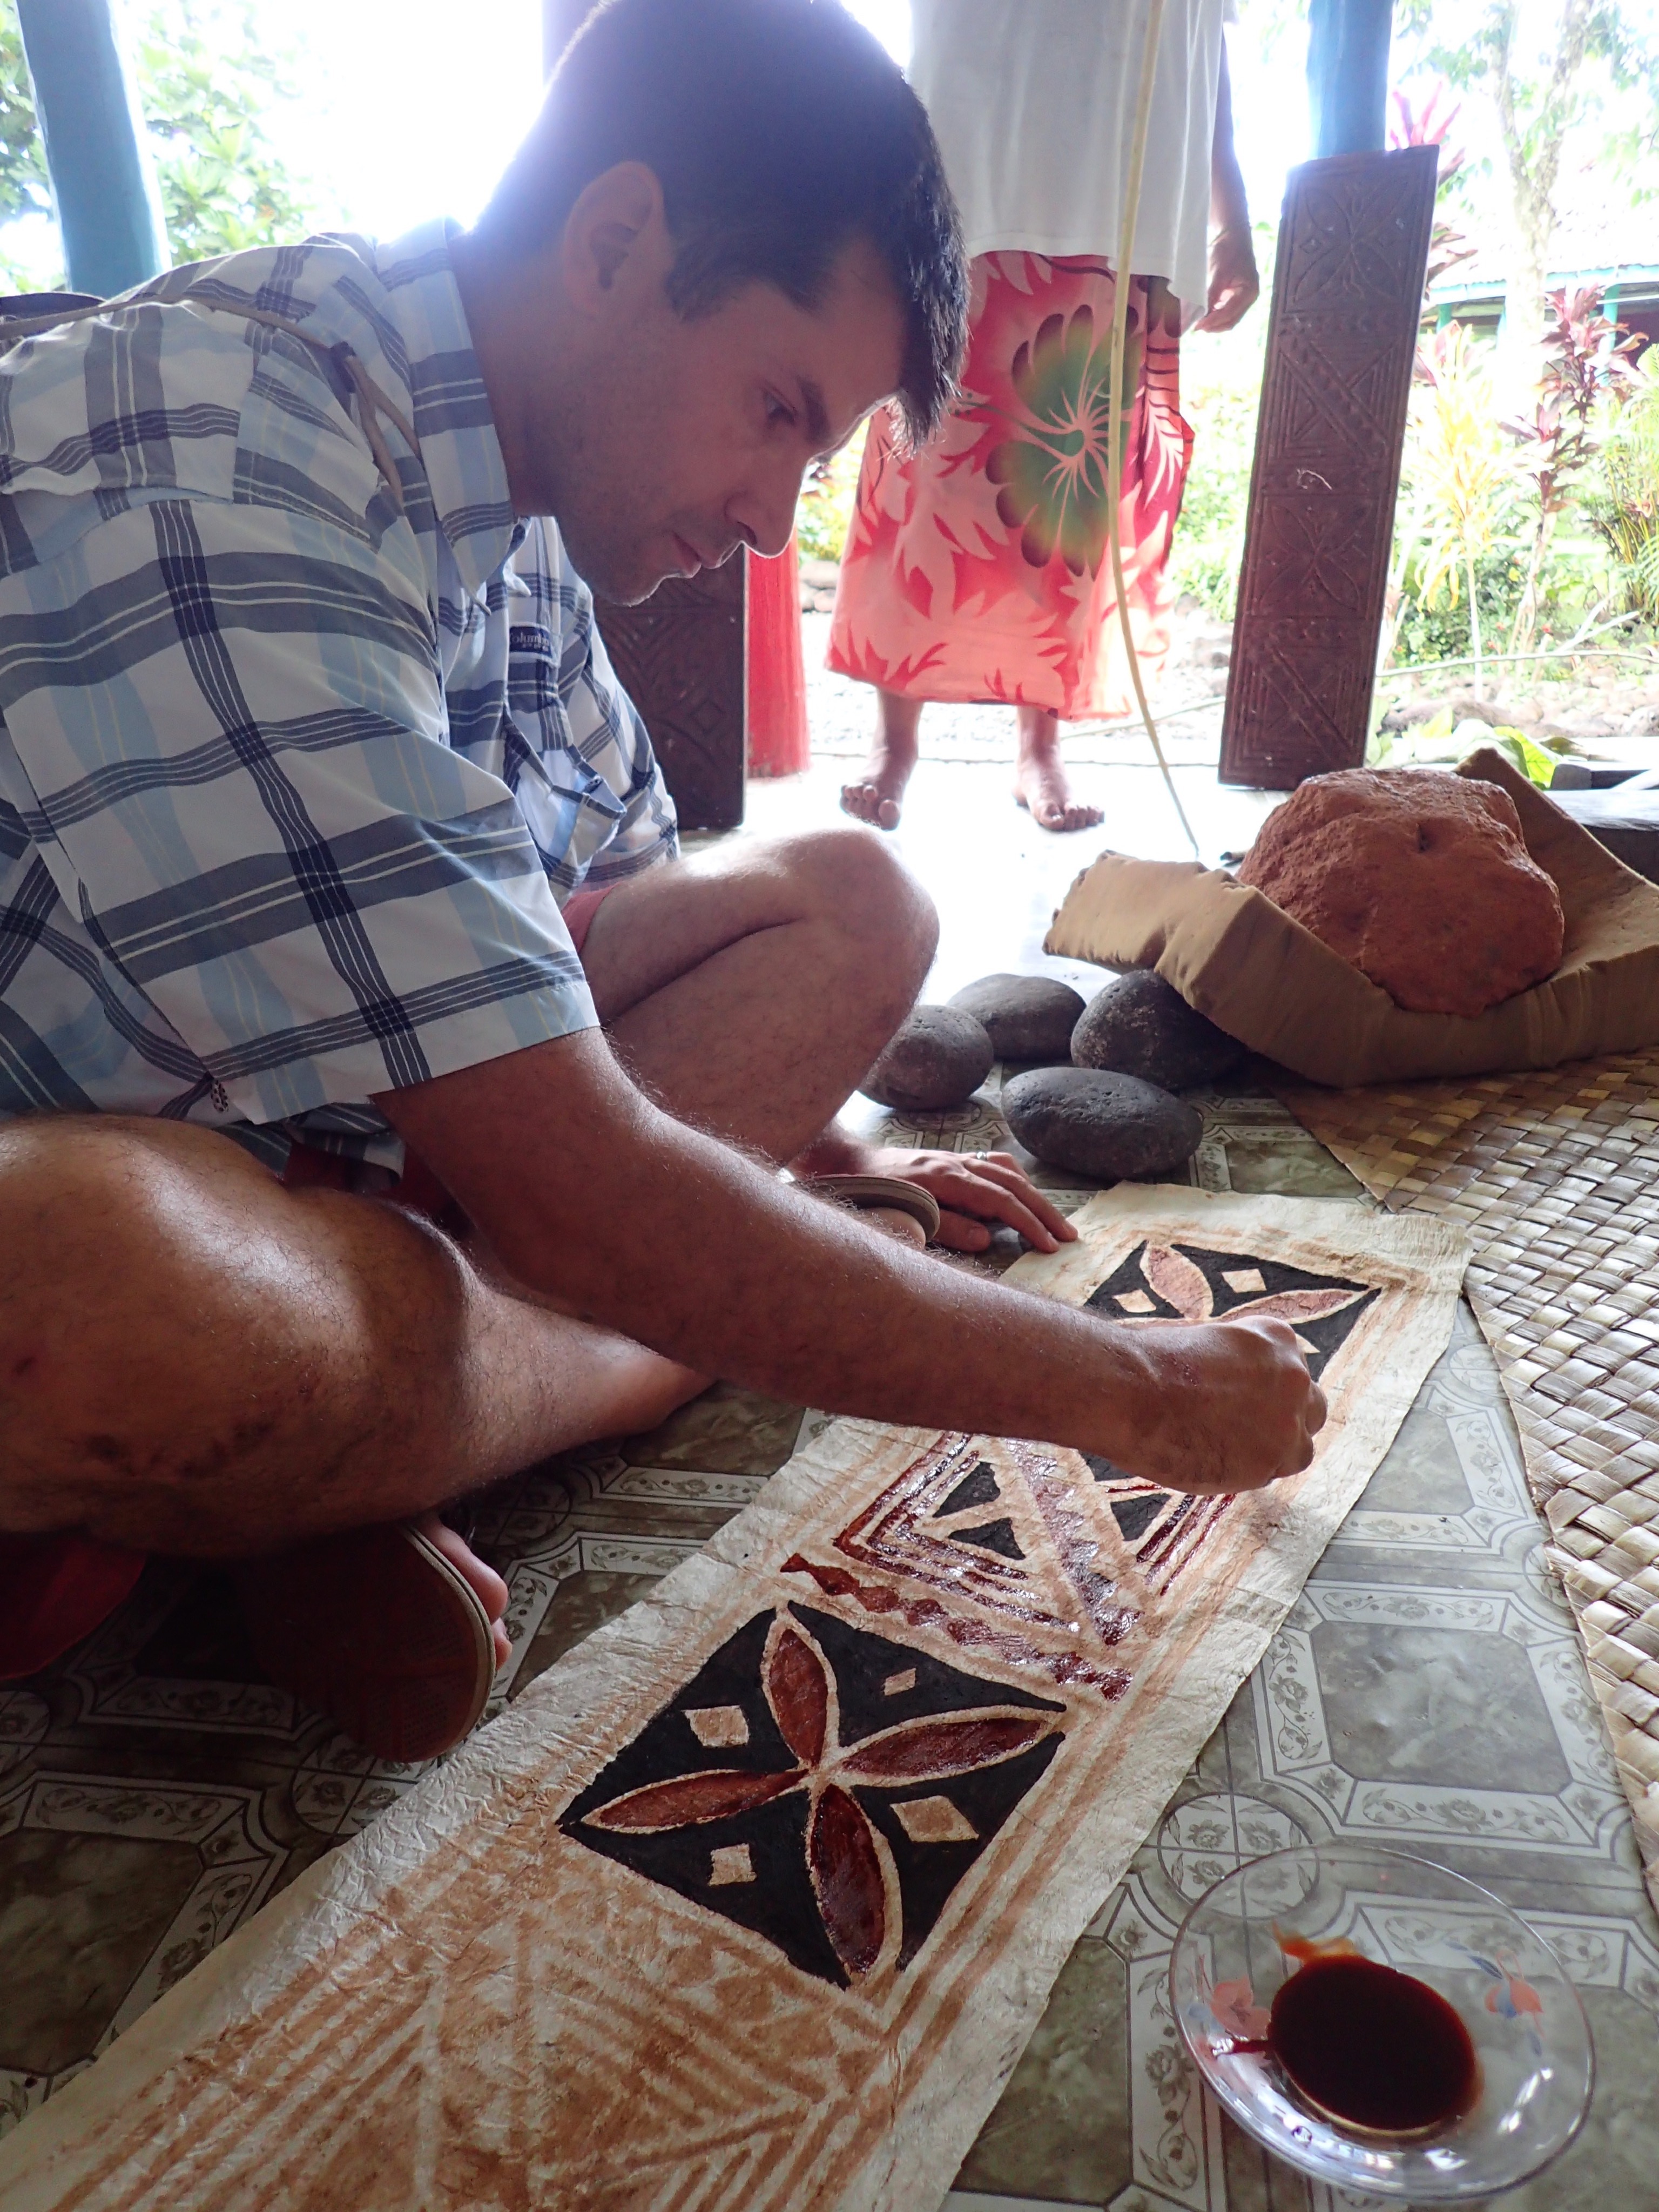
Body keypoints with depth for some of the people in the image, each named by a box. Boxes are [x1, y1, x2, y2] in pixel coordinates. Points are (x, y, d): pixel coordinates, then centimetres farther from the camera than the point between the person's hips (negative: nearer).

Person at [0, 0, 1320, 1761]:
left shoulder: (513, 497, 2)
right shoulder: (204, 483, -27)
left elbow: (630, 895, 17)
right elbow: (584, 1206, -32)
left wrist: (820, 1153, 13)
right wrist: (1125, 1394, -21)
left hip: (332, 1138, 9)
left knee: (850, 904, -2)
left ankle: (307, 1474, -12)